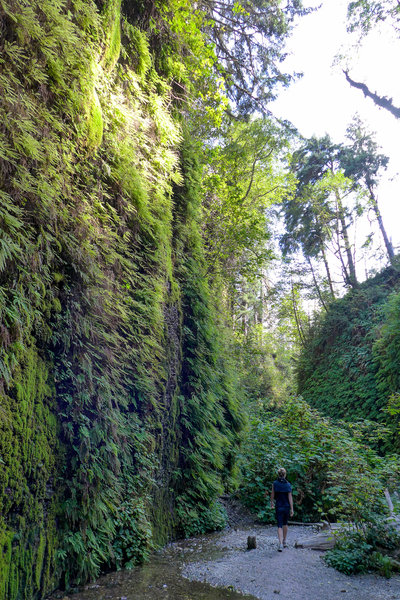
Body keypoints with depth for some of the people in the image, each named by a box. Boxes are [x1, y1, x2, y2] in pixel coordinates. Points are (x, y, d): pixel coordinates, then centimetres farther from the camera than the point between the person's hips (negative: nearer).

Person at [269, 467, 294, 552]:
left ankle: (281, 544, -14)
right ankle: (284, 542, 32)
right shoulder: (288, 484, -7)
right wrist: (292, 509, -3)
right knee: (285, 523, 22)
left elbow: (272, 494, 3)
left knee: (280, 526, 1)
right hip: (287, 506, 1)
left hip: (279, 506, -1)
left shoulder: (275, 483, -7)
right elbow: (290, 497, -8)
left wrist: (272, 502, 20)